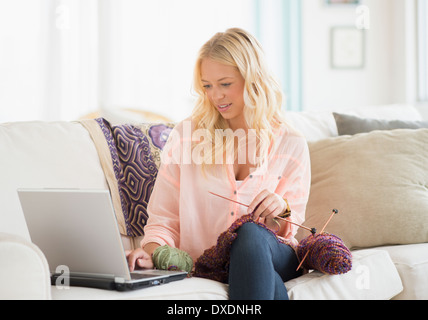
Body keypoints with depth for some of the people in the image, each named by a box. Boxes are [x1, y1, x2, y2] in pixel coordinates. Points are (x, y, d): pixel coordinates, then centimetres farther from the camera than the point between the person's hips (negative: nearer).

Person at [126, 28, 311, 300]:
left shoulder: (291, 145, 7)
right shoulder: (186, 136, 7)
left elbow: (289, 231, 9)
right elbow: (164, 218, 6)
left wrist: (281, 211, -13)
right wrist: (153, 249, -15)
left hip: (275, 261, 2)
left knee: (252, 234, -35)